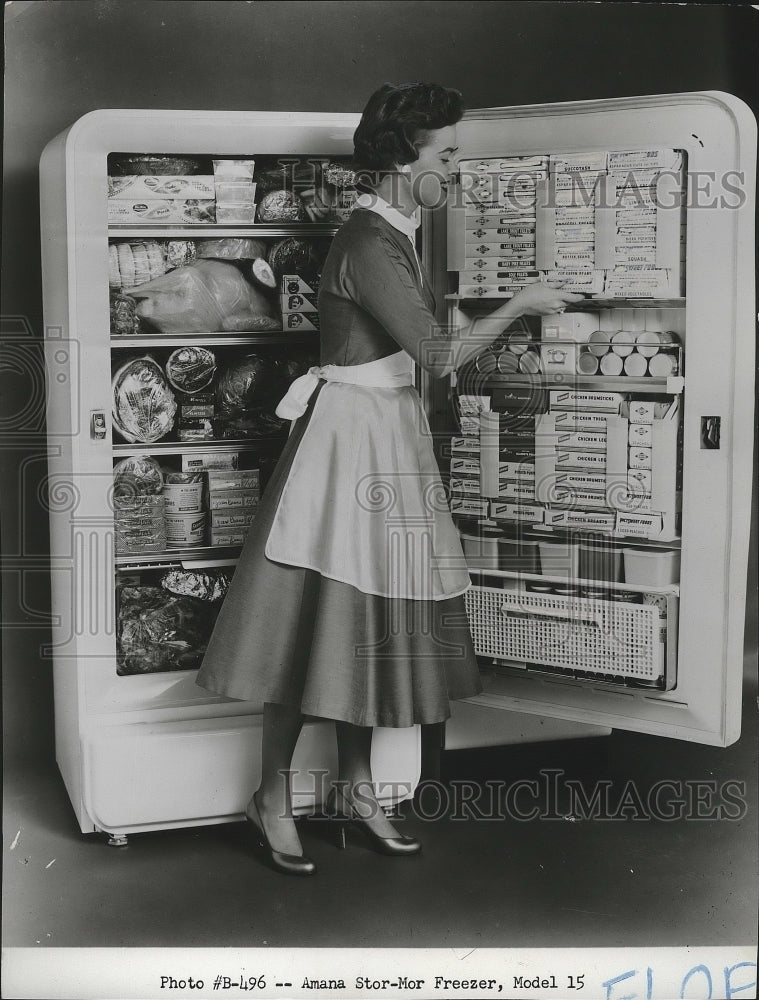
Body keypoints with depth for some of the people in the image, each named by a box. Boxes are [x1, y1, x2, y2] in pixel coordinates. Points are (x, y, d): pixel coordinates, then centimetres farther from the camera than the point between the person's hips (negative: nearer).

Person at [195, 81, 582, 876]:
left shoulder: (394, 233, 12)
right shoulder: (368, 244, -19)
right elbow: (438, 354, -22)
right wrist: (519, 305, -12)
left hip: (389, 432, 10)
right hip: (349, 432, -10)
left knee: (368, 614, 12)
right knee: (317, 612, -3)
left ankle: (355, 787, 23)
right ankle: (273, 798, 10)